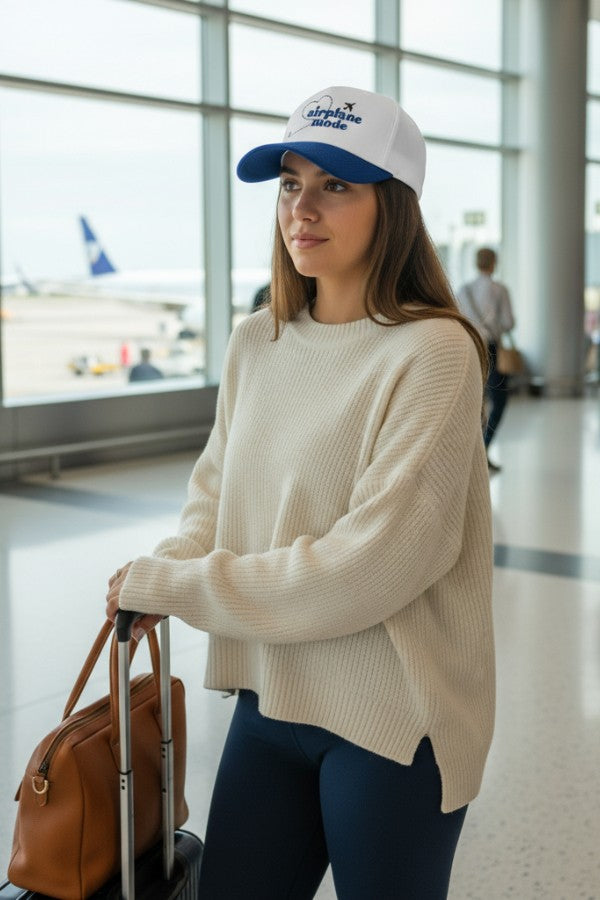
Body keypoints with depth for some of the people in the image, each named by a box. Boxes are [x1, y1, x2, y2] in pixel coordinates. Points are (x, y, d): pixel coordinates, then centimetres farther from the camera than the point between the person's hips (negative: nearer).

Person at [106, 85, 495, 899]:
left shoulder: (432, 351, -18)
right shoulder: (256, 343, 2)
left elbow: (373, 564, -23)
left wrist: (173, 586, -16)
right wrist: (163, 573, -9)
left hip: (392, 723, -5)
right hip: (272, 701, 5)